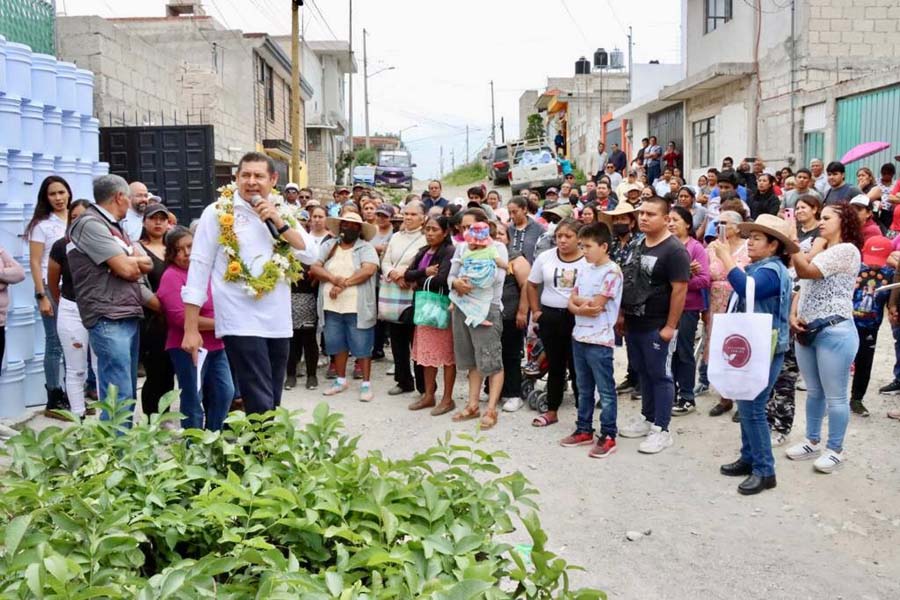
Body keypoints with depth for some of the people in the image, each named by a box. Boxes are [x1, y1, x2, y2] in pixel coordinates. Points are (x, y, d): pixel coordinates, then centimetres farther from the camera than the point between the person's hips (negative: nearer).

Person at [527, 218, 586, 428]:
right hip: (550, 317, 4)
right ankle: (551, 411, 25)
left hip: (577, 318, -4)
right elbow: (532, 285, 13)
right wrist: (536, 311, 8)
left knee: (577, 367, 2)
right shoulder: (545, 257, 3)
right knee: (555, 366, 15)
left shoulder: (587, 261, -9)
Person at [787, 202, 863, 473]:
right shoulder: (819, 251, 20)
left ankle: (835, 449, 10)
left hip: (834, 331, -9)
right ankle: (813, 442, 27)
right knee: (813, 392, 16)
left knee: (835, 396, 0)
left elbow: (805, 272, -19)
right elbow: (803, 287, 17)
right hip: (808, 330, 9)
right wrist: (793, 316, 1)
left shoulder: (847, 250, -9)